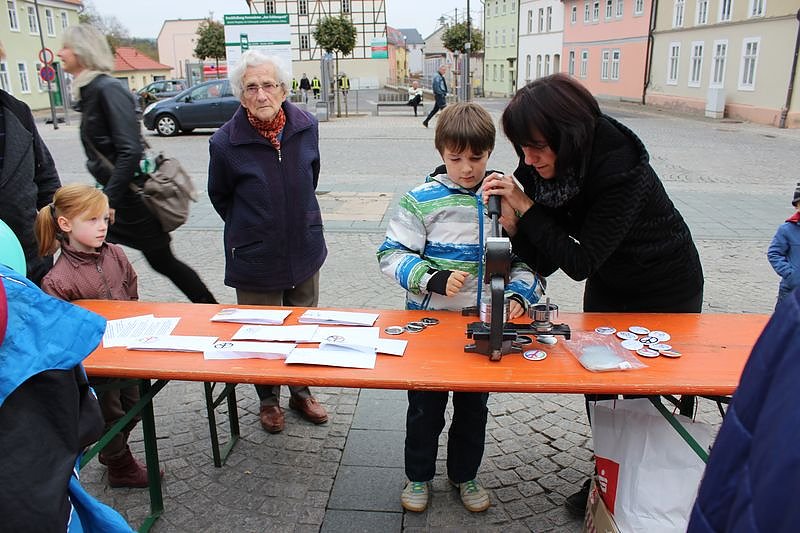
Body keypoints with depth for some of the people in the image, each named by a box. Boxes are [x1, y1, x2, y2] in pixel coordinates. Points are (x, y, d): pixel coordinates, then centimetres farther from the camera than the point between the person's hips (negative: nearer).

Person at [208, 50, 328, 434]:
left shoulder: (306, 126, -7)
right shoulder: (226, 142, -17)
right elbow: (219, 196, 2)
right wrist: (249, 229, 8)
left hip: (304, 249, 3)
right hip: (254, 258, -3)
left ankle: (301, 394, 39)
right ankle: (268, 400, 36)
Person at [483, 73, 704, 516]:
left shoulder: (620, 168, -35)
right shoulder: (542, 168, -17)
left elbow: (580, 262, -33)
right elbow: (544, 262, -14)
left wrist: (526, 208, -35)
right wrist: (513, 226, -32)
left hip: (664, 291, -5)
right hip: (607, 285, 6)